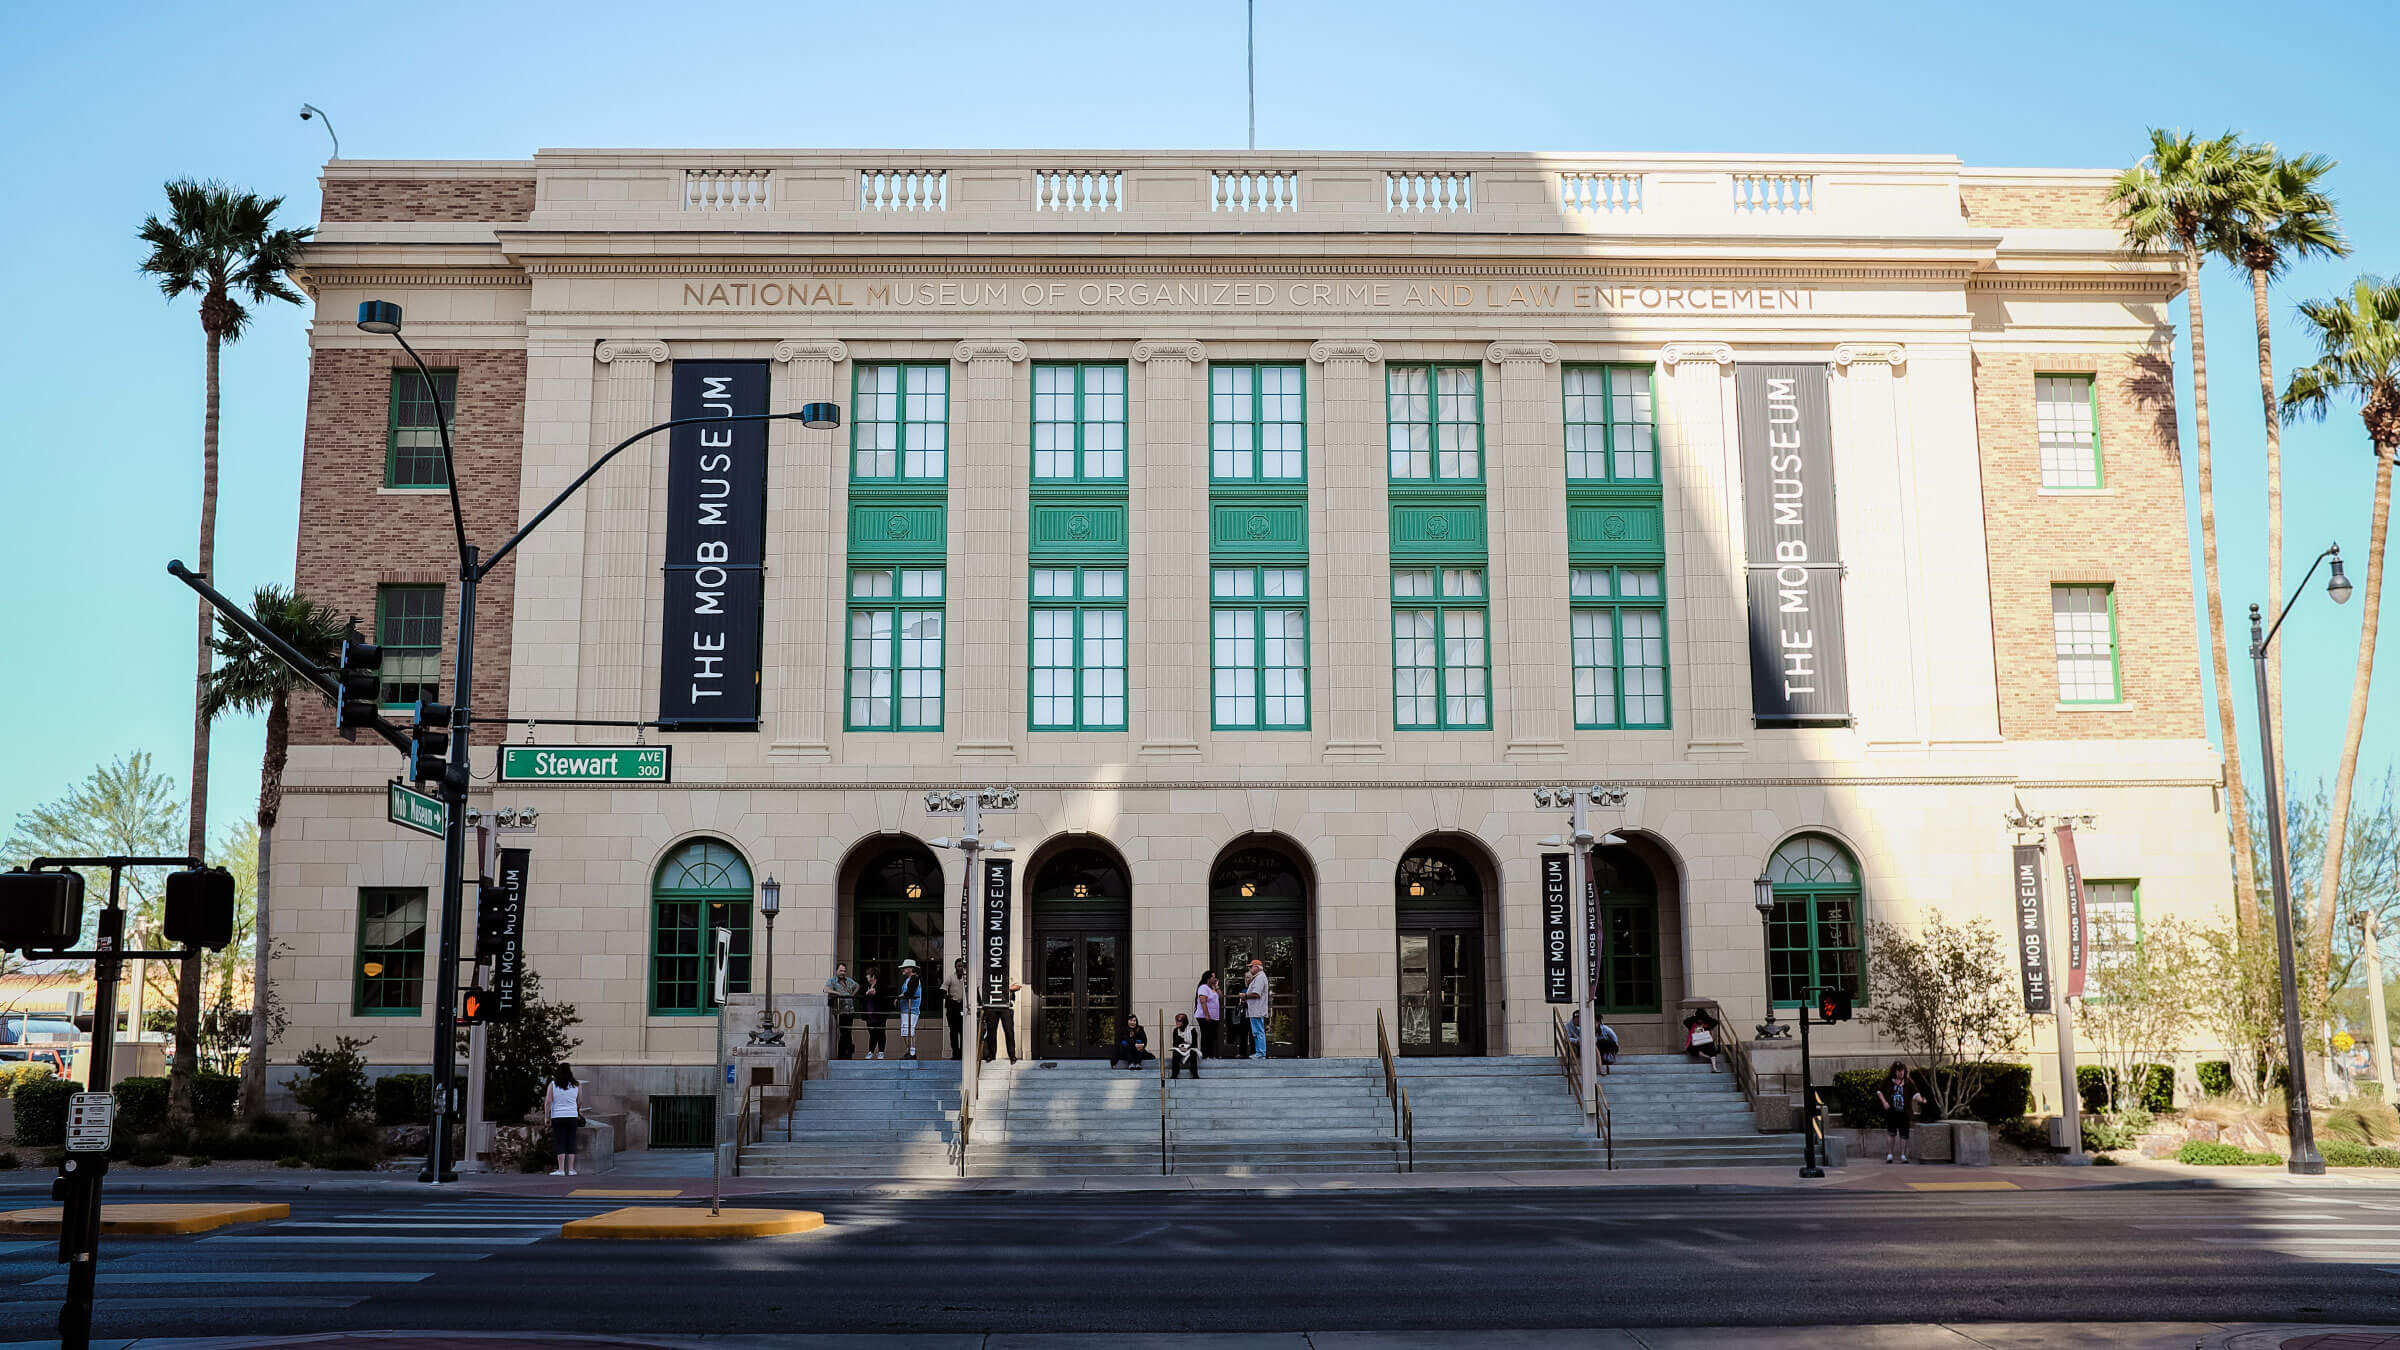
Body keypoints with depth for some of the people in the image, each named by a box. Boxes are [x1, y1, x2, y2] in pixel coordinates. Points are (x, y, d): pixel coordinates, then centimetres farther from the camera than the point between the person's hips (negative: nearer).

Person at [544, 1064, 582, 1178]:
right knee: (571, 1143, 7)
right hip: (572, 1117, 2)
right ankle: (571, 1169, 7)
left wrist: (547, 1117, 1)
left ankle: (561, 1169, -4)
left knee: (560, 1143, 1)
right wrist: (578, 1112, 32)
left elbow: (548, 1102, -6)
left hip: (557, 1117, -2)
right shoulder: (576, 1085, 4)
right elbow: (579, 1102, 14)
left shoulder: (553, 1085, -2)